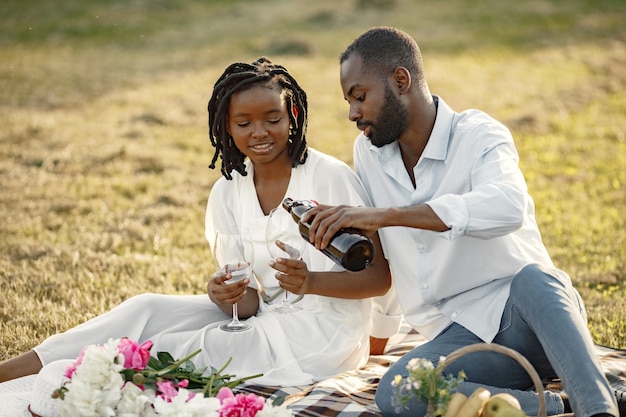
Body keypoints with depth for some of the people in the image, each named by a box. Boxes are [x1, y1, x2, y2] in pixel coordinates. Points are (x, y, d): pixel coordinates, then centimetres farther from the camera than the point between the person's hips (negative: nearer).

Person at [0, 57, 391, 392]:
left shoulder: (332, 178, -13)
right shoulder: (227, 193, 3)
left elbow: (380, 276, -11)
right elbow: (250, 301, 1)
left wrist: (310, 281, -28)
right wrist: (226, 294, -23)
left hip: (324, 333, -5)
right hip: (268, 318, 5)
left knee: (167, 351, -18)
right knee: (149, 309, -13)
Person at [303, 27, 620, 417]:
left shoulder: (478, 135, -10)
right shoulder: (368, 153, 10)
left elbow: (509, 206, -34)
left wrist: (385, 216, -38)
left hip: (527, 316, -5)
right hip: (461, 333, 5)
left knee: (532, 279, -41)